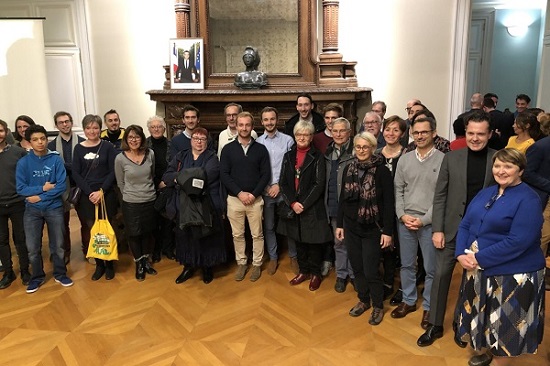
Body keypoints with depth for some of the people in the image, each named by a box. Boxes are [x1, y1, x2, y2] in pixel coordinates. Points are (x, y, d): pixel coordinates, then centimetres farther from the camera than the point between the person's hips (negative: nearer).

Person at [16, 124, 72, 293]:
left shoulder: (56, 160, -7)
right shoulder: (23, 162, -4)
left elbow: (62, 186, -12)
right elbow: (21, 189, -7)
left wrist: (40, 197, -14)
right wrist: (43, 188, -15)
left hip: (54, 208, -1)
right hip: (32, 210, 1)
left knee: (58, 245, 9)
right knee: (32, 248, 7)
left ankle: (60, 274, 28)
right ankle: (37, 277, 27)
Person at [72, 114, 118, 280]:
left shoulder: (108, 147, 0)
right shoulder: (78, 148, 5)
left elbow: (113, 172, -3)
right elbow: (76, 174, 1)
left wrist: (101, 191, -12)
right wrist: (90, 192, -10)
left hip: (106, 195, -2)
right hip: (86, 196, 2)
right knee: (91, 230, 2)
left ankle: (109, 264, 16)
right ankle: (99, 264, 15)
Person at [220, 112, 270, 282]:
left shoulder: (261, 149, 2)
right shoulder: (228, 149, 2)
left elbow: (266, 174, -1)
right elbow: (224, 174, -3)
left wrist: (253, 194, -12)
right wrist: (240, 193, -13)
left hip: (255, 199, 0)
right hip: (234, 199, 1)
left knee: (257, 234, 6)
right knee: (237, 235, 10)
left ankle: (257, 264, 21)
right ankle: (241, 263, 24)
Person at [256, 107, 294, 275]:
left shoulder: (288, 140, -2)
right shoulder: (257, 142, 2)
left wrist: (279, 185, -8)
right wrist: (266, 186, -5)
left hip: (284, 190, -1)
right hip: (265, 191, 1)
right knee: (268, 227, 11)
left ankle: (293, 256, 25)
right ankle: (273, 257, 26)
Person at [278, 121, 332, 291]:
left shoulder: (317, 157, -5)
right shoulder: (288, 156, 7)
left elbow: (319, 184, -11)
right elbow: (283, 182, 3)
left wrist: (304, 204, -16)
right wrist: (292, 203, -10)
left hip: (312, 208, -4)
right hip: (293, 207, 4)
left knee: (313, 241, 5)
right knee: (298, 240, 13)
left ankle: (315, 273, 22)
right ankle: (304, 271, 29)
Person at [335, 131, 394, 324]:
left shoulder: (382, 171, -11)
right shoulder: (348, 169, 4)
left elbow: (389, 203, -10)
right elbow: (343, 198, 10)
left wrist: (387, 231, -12)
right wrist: (339, 224, 10)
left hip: (372, 228, -5)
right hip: (351, 226, 5)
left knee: (370, 271, -1)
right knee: (357, 267, 13)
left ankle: (378, 306, 21)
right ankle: (363, 300, 33)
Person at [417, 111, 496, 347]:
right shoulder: (451, 158, -3)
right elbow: (440, 195, -2)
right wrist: (437, 229, -6)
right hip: (452, 228, 0)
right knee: (441, 275, 5)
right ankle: (435, 325, 20)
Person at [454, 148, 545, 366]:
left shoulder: (528, 199, -14)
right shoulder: (485, 194, 8)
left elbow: (518, 241, -23)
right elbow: (465, 225, 7)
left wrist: (480, 258, -22)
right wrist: (461, 254, -10)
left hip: (513, 275, -7)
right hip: (478, 271, 7)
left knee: (505, 324, 6)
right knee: (481, 316, 21)